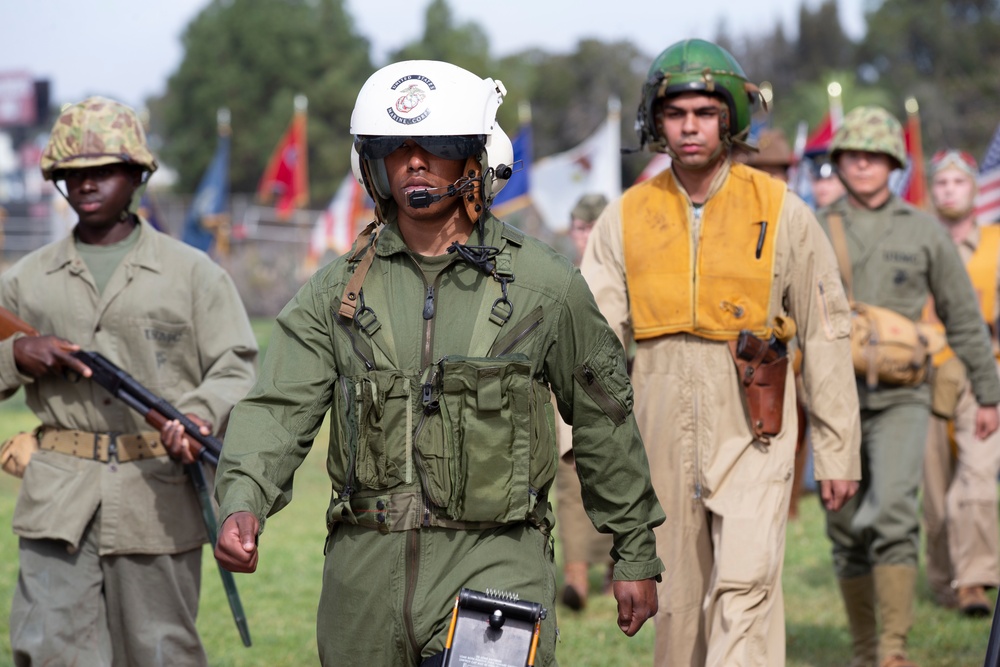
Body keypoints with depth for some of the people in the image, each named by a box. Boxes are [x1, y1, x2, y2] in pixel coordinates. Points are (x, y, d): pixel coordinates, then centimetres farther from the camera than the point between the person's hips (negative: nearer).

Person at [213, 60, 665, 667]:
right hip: (365, 568, 3)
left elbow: (604, 423, 9)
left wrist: (636, 557, 12)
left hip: (494, 564, -3)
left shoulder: (545, 285, 2)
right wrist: (242, 505, -21)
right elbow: (280, 410, -2)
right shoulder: (336, 292, 7)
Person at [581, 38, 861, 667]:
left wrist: (838, 448, 3)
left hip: (752, 431, -3)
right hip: (662, 435, 3)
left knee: (745, 582, -18)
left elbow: (827, 334, 3)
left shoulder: (783, 213, -1)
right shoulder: (625, 219, 5)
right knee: (678, 595, 9)